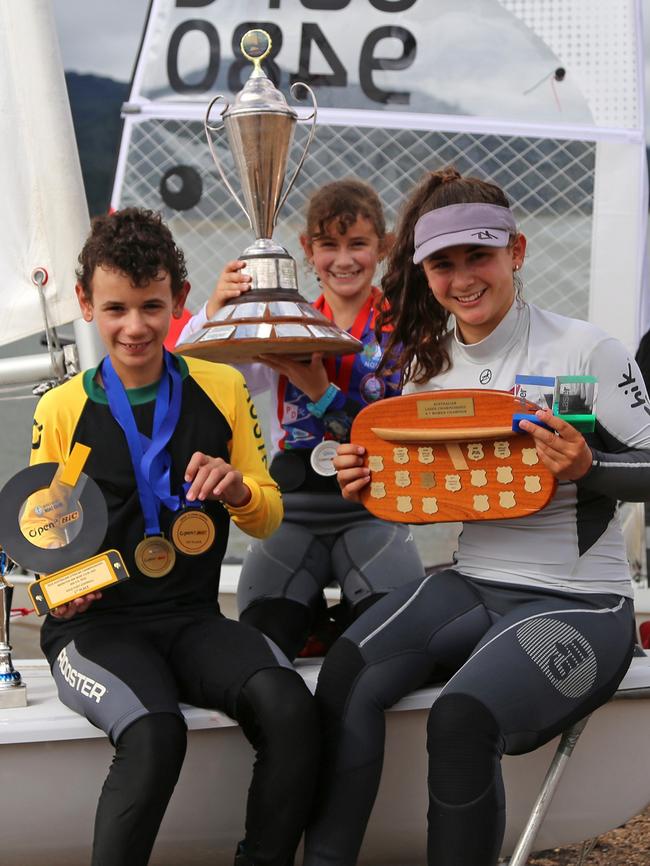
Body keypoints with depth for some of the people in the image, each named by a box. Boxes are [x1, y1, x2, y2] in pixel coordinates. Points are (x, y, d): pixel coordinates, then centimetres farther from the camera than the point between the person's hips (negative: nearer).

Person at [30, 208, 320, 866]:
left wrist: (238, 490, -11)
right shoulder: (61, 410, 1)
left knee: (289, 707, -27)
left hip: (192, 616, 3)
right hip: (95, 624, -2)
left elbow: (268, 517, 12)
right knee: (155, 734, -34)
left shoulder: (222, 389, 6)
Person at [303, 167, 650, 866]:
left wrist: (585, 469, -24)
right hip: (472, 584, 5)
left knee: (462, 717, -32)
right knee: (345, 677, -23)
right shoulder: (427, 366, 10)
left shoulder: (584, 350, -9)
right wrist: (368, 483, -2)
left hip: (578, 602, -5)